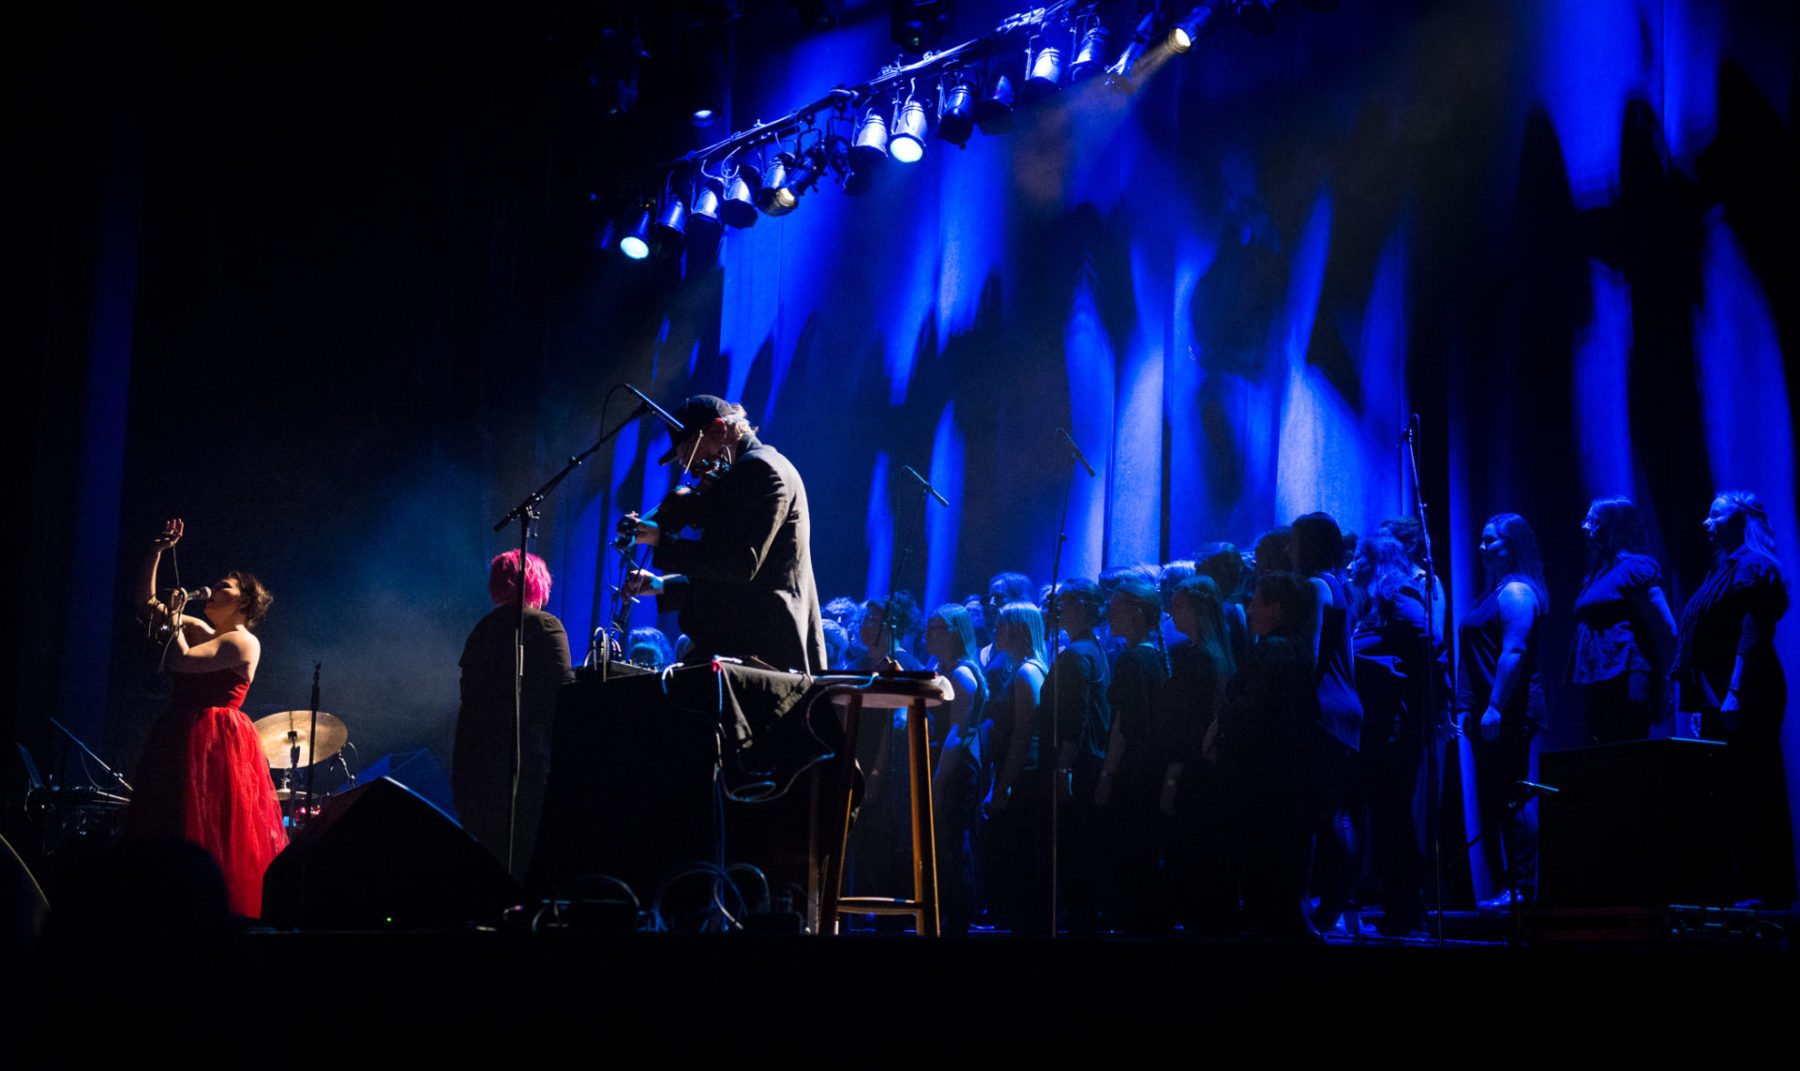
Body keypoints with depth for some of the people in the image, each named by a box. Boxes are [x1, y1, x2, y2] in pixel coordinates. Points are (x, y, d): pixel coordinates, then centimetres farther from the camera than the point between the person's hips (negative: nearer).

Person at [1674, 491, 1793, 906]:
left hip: (1745, 701, -10)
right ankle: (1740, 886, 11)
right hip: (1718, 700, 10)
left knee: (1751, 792, -8)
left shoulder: (1752, 570, -8)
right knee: (1727, 794, 8)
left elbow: (1753, 637, -18)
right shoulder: (1723, 569, 20)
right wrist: (1701, 703, 19)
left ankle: (1766, 890, -6)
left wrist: (1734, 694, -24)